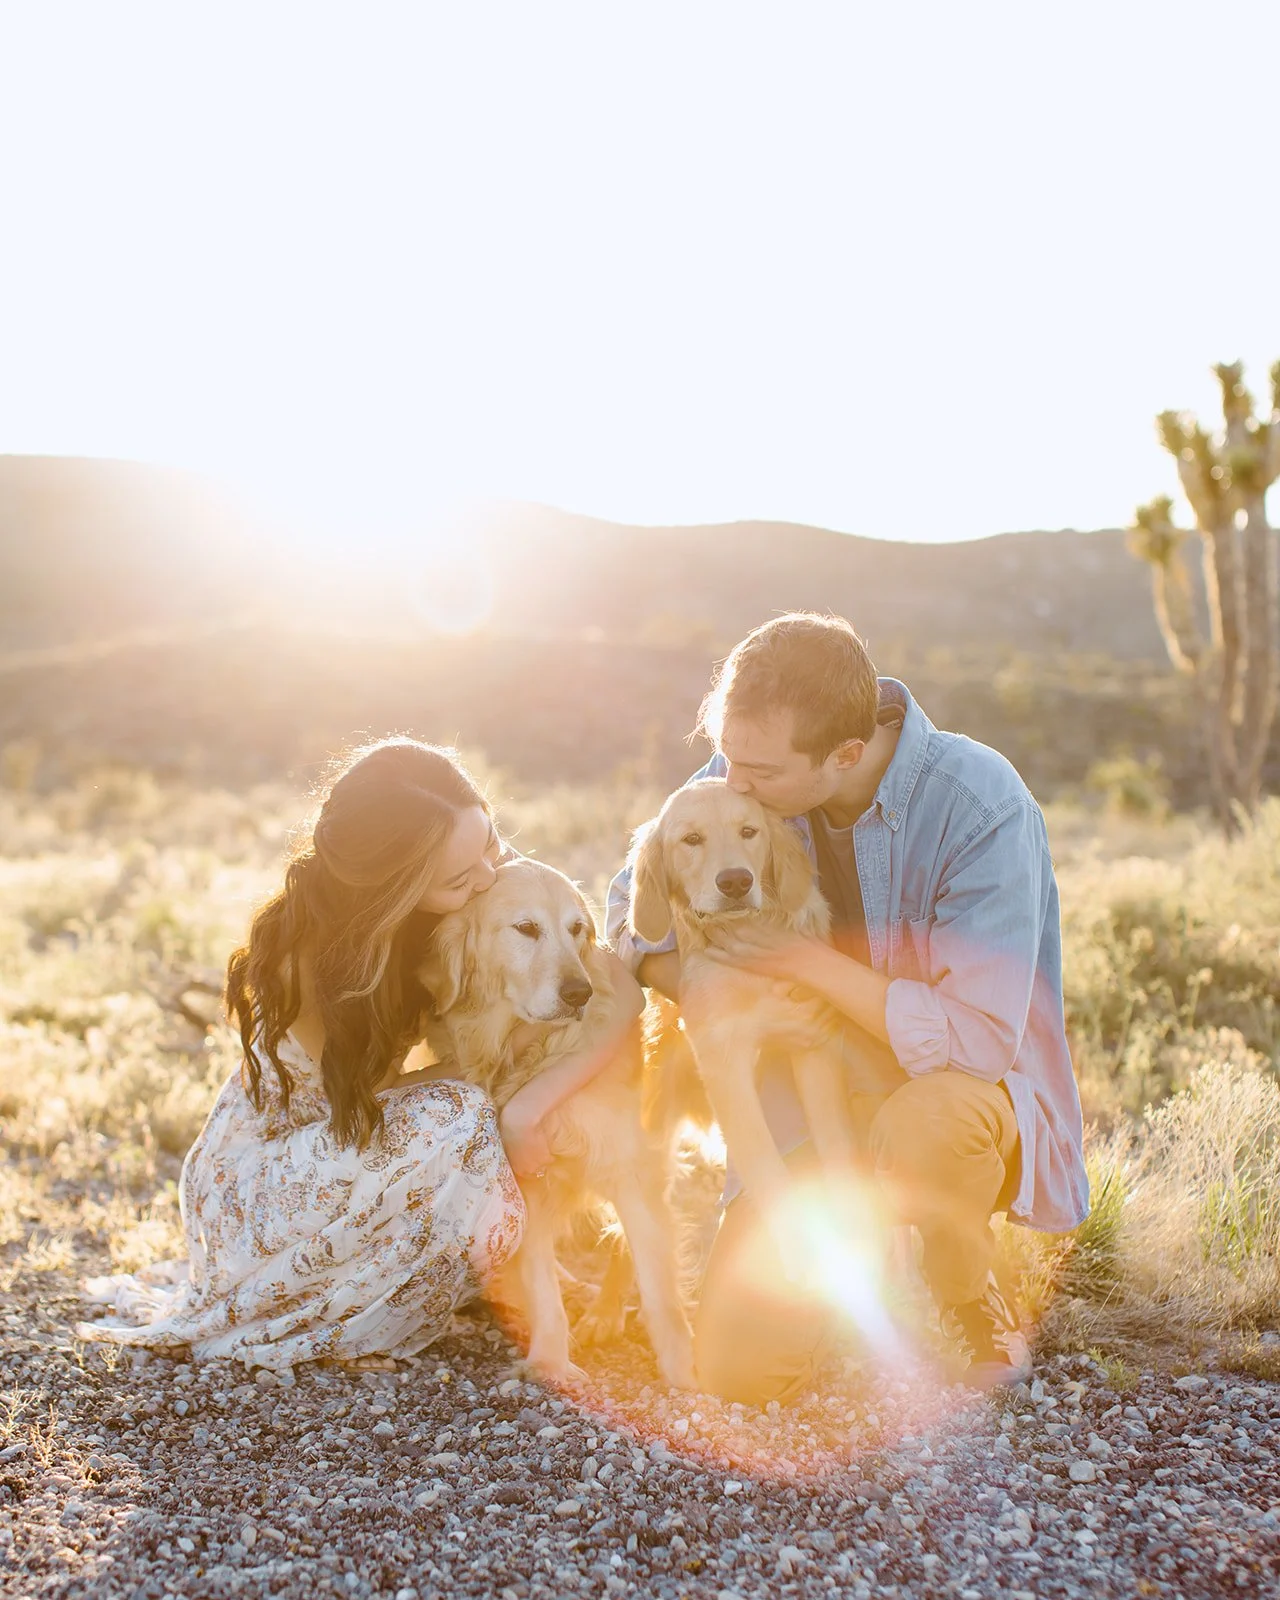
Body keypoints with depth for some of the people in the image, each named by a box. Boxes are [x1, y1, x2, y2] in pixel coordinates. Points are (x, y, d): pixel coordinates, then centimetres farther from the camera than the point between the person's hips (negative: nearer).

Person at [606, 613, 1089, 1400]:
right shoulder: (747, 773, -10)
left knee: (923, 1119, -41)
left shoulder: (983, 806, -25)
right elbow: (634, 899, 5)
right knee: (743, 1369, -12)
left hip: (962, 1093, -3)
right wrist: (706, 991, -15)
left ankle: (976, 1300, -5)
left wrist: (804, 959, -25)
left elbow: (978, 1039, -29)